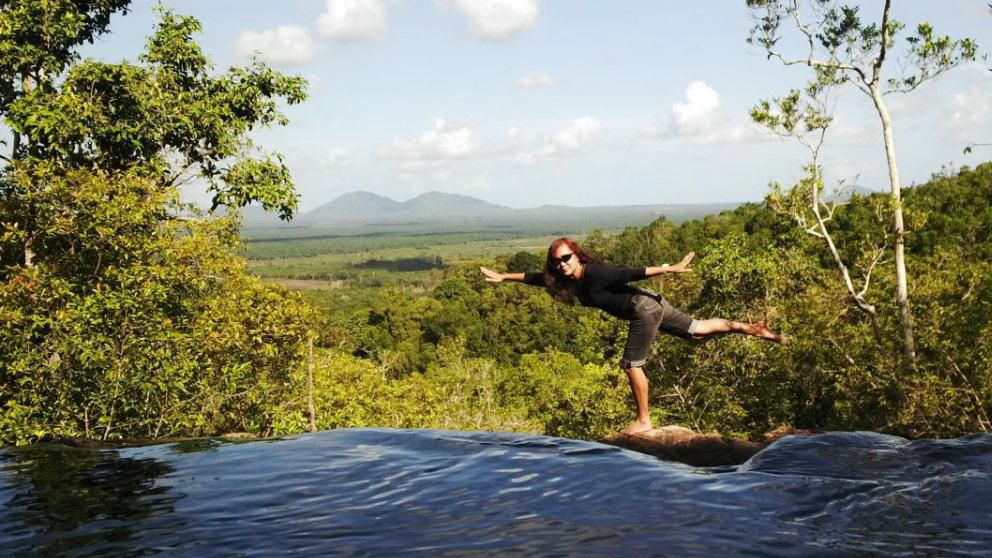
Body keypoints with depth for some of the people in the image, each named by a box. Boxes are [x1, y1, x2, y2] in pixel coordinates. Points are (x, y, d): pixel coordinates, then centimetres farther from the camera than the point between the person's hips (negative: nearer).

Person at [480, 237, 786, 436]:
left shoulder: (594, 274, -22)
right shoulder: (566, 279, 2)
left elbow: (633, 273, -27)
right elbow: (536, 278, 14)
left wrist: (669, 269, -28)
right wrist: (503, 276, 17)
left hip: (644, 308, -9)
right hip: (649, 307, 9)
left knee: (632, 365, -4)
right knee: (697, 330, 15)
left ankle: (643, 421, 6)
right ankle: (749, 328, 17)